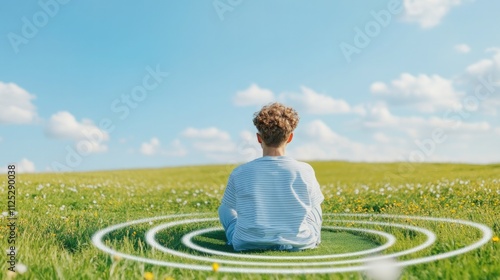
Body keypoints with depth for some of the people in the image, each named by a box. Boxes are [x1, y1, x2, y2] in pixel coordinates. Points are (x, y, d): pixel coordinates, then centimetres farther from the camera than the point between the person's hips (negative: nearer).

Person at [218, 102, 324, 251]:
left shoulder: (239, 173, -13)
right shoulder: (304, 171, -13)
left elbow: (227, 207, 6)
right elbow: (314, 206, 4)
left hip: (248, 244, 0)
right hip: (299, 244, 1)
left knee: (224, 208, 28)